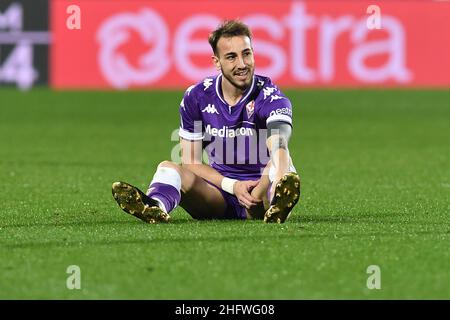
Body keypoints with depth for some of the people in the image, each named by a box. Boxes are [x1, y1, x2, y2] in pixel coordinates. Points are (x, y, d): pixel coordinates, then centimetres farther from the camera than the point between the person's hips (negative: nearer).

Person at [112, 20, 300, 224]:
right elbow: (191, 161, 2)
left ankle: (277, 207, -72)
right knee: (168, 167, -22)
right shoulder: (196, 97, 0)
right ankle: (155, 206, -57)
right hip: (219, 195, 3)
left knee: (288, 179, -36)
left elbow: (279, 147, -31)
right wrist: (232, 185, -15)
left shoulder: (270, 97, -11)